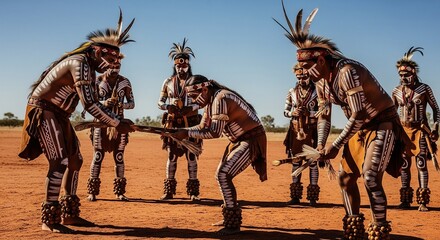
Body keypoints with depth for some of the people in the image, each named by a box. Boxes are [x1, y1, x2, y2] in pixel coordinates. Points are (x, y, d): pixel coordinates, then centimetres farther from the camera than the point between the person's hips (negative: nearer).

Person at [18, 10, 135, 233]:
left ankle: (69, 213, 18)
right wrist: (116, 124, -23)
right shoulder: (80, 63, -21)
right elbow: (89, 104, -27)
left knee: (75, 160, 10)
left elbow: (94, 102, 19)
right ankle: (49, 219, -9)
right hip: (44, 111, -10)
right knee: (59, 162, -15)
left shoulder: (89, 68, 9)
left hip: (59, 115, 10)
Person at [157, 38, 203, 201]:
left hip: (191, 123, -1)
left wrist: (191, 108, -20)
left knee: (191, 155, -1)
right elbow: (160, 102, 9)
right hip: (173, 123, 2)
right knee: (172, 155, 3)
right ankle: (169, 190, 10)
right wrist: (168, 106, -13)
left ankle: (193, 191, 4)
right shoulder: (168, 82, 9)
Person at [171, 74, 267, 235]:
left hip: (252, 139, -11)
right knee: (221, 175, 17)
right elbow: (203, 126, 11)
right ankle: (230, 217, 30)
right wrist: (182, 132, -5)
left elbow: (215, 132, -28)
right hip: (237, 140, 11)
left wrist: (187, 133, -25)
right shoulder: (210, 101, 7)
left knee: (224, 175, -19)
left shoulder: (220, 98, -23)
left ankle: (233, 224, -12)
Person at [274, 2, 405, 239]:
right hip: (359, 129, 9)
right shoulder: (320, 81, -1)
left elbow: (358, 115, -30)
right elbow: (323, 114, 8)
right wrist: (320, 144, -5)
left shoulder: (347, 71, -29)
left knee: (371, 177, -21)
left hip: (382, 124, -9)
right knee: (345, 176, 10)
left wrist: (336, 146, -25)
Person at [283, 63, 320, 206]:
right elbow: (286, 111, 11)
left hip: (311, 131, -3)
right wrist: (293, 113, -10)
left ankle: (313, 197, 6)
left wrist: (308, 113, -18)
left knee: (313, 163, 0)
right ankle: (295, 196, 14)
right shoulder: (292, 92, 8)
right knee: (296, 163, 7)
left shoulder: (317, 92, -2)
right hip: (296, 131, 3)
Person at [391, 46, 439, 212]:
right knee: (404, 165, 5)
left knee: (421, 164, -5)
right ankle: (406, 200, 12)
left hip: (420, 130, -3)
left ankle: (423, 201, -1)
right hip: (403, 130, 3)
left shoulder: (424, 89, -4)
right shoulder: (396, 91, 4)